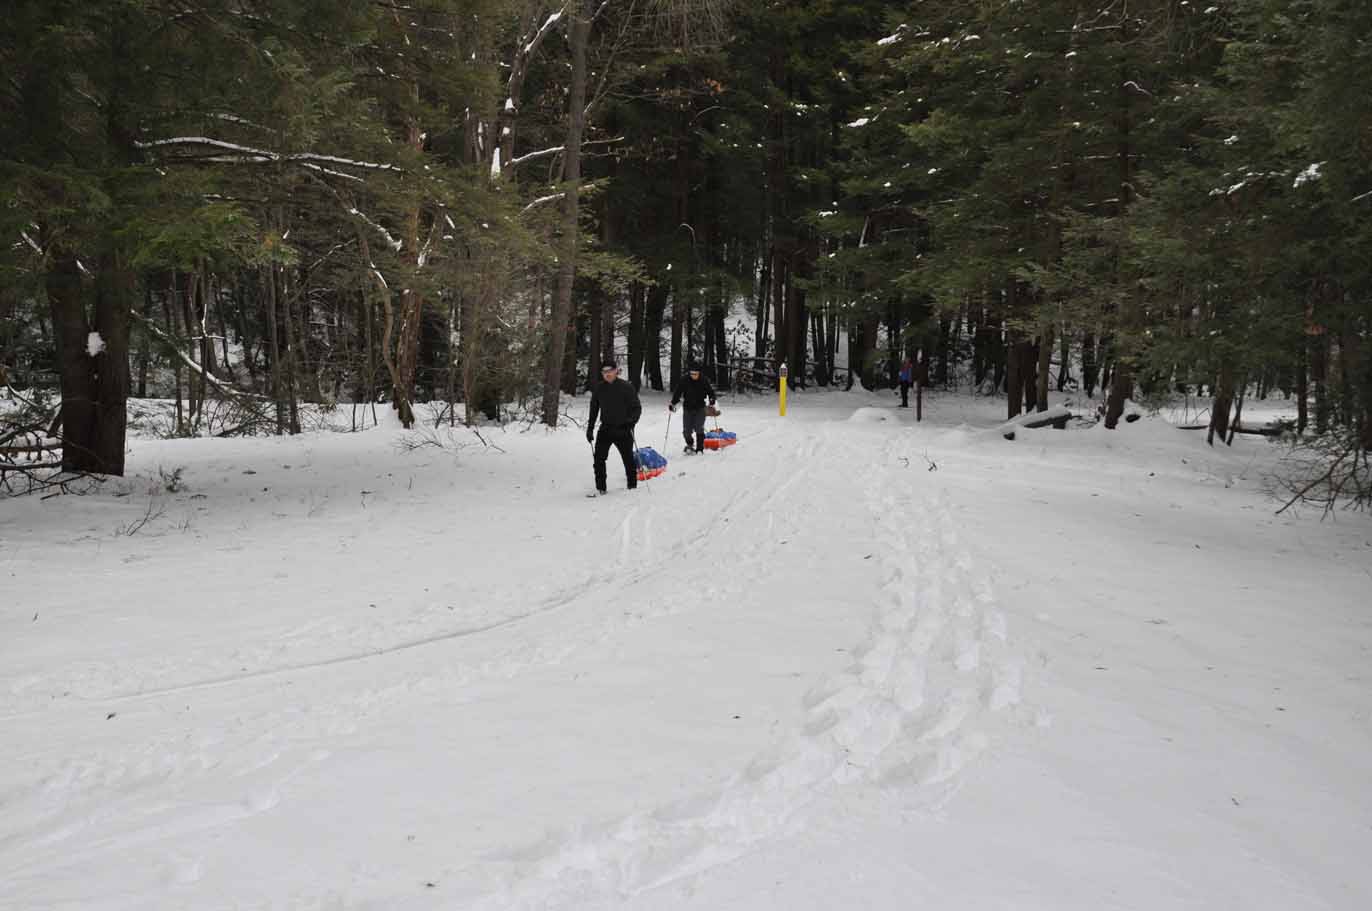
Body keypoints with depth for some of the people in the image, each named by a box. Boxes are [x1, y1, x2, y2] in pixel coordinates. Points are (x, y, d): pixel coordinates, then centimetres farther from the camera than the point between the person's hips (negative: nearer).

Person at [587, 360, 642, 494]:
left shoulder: (626, 387, -4)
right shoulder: (599, 388, 6)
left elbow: (637, 407, -3)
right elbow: (594, 410, 15)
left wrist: (632, 420, -21)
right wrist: (590, 428, 12)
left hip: (623, 429, -2)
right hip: (605, 429, 3)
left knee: (628, 458, 5)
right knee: (599, 458, -7)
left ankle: (632, 485, 20)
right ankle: (600, 487, 2)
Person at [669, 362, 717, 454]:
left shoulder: (704, 381, -6)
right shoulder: (683, 381, -8)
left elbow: (710, 391, 5)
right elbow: (677, 393, -4)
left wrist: (712, 399, -12)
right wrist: (673, 403, -14)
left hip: (700, 408, -1)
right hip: (688, 408, 1)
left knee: (699, 429, -11)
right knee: (686, 431, 1)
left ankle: (699, 449, 0)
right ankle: (690, 445, 29)